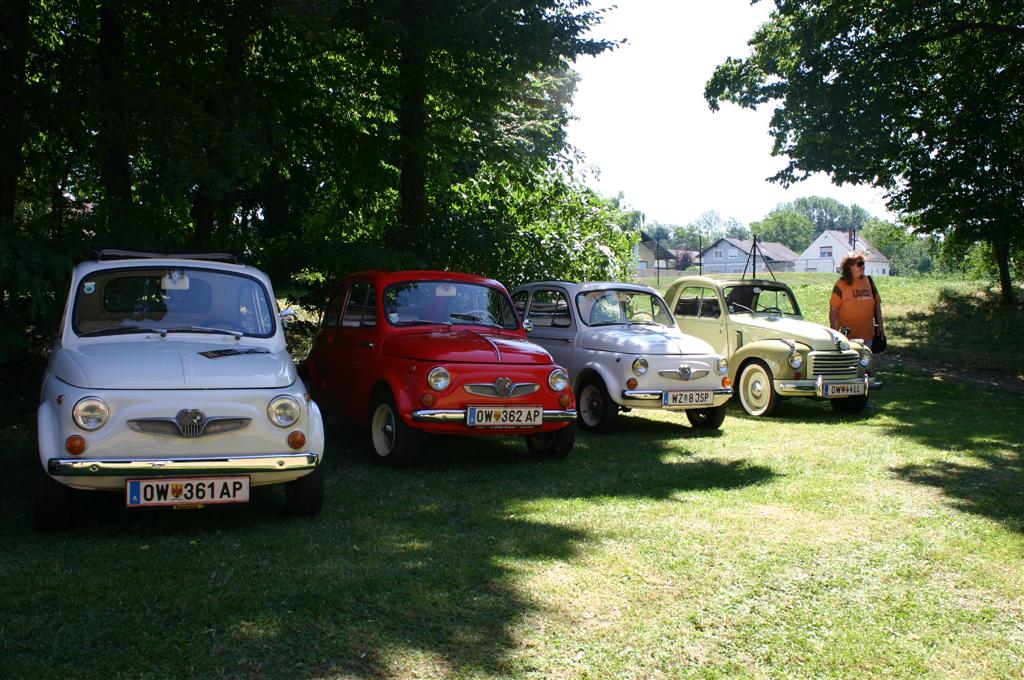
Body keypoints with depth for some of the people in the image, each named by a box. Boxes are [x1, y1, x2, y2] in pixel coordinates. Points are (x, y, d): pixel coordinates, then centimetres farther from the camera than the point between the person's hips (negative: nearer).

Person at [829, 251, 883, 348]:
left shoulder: (868, 281, 9)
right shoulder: (841, 284, -6)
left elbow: (877, 304, 15)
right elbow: (833, 310, -8)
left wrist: (880, 325, 10)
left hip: (867, 334, 5)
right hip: (849, 335, -5)